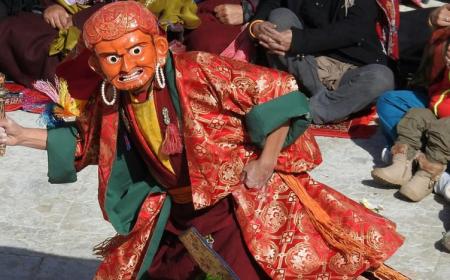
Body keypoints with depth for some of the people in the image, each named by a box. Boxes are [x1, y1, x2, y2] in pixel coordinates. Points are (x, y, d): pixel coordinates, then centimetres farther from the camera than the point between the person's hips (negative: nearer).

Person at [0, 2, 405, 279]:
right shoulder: (108, 107, -5)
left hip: (241, 202, -7)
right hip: (177, 210, 7)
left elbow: (276, 90, -26)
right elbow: (87, 141, 17)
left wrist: (266, 163, -22)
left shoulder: (199, 73, -26)